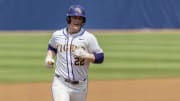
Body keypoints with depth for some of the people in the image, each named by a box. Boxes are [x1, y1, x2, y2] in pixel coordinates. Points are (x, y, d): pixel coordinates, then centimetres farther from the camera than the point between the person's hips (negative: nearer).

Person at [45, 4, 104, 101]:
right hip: (60, 83, 0)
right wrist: (49, 57, 6)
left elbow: (100, 57, -5)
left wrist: (85, 55, -22)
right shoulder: (57, 35, 4)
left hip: (80, 86, 1)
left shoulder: (89, 37, -4)